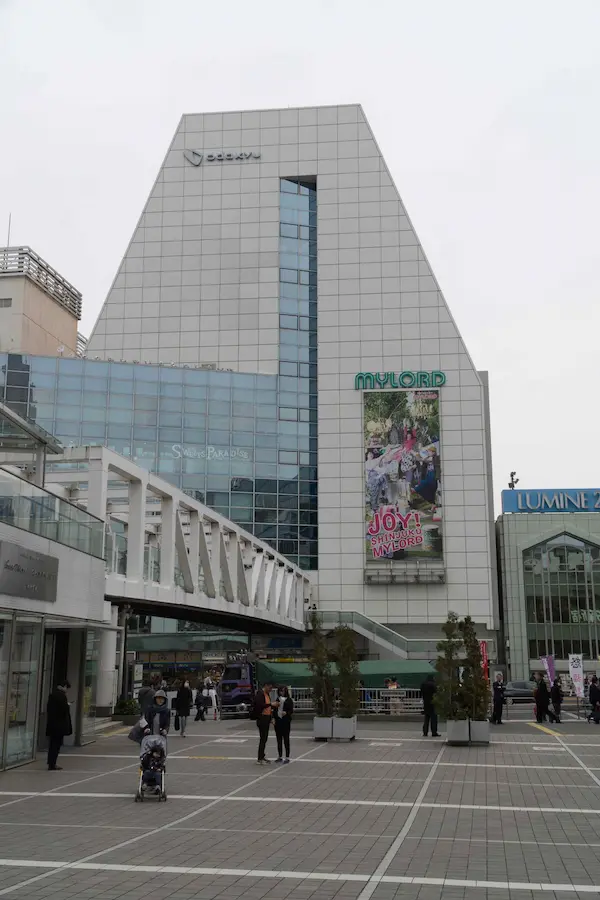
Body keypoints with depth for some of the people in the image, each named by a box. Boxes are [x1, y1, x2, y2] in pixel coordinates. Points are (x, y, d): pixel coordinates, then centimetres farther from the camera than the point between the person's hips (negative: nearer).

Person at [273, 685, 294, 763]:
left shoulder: (289, 700, -2)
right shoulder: (278, 699, 11)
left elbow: (291, 711, -4)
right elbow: (275, 710, 13)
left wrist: (286, 713, -23)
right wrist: (274, 718, 1)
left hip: (286, 721, -5)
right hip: (278, 721, 5)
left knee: (286, 739, -2)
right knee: (279, 739, 9)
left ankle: (287, 757, 4)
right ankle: (280, 756, 18)